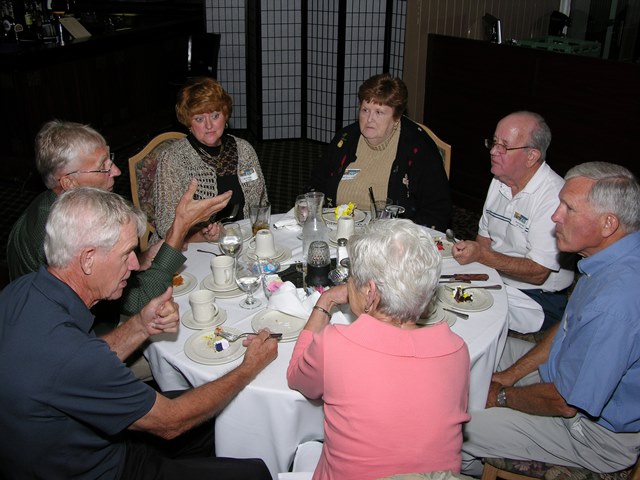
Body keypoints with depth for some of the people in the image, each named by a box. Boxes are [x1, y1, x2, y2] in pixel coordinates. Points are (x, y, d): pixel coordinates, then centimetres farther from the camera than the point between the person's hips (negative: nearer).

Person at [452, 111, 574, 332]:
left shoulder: (554, 196, -20)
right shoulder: (499, 181, 7)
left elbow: (537, 273, -21)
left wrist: (481, 255, -22)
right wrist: (467, 250, -7)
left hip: (535, 298, -7)